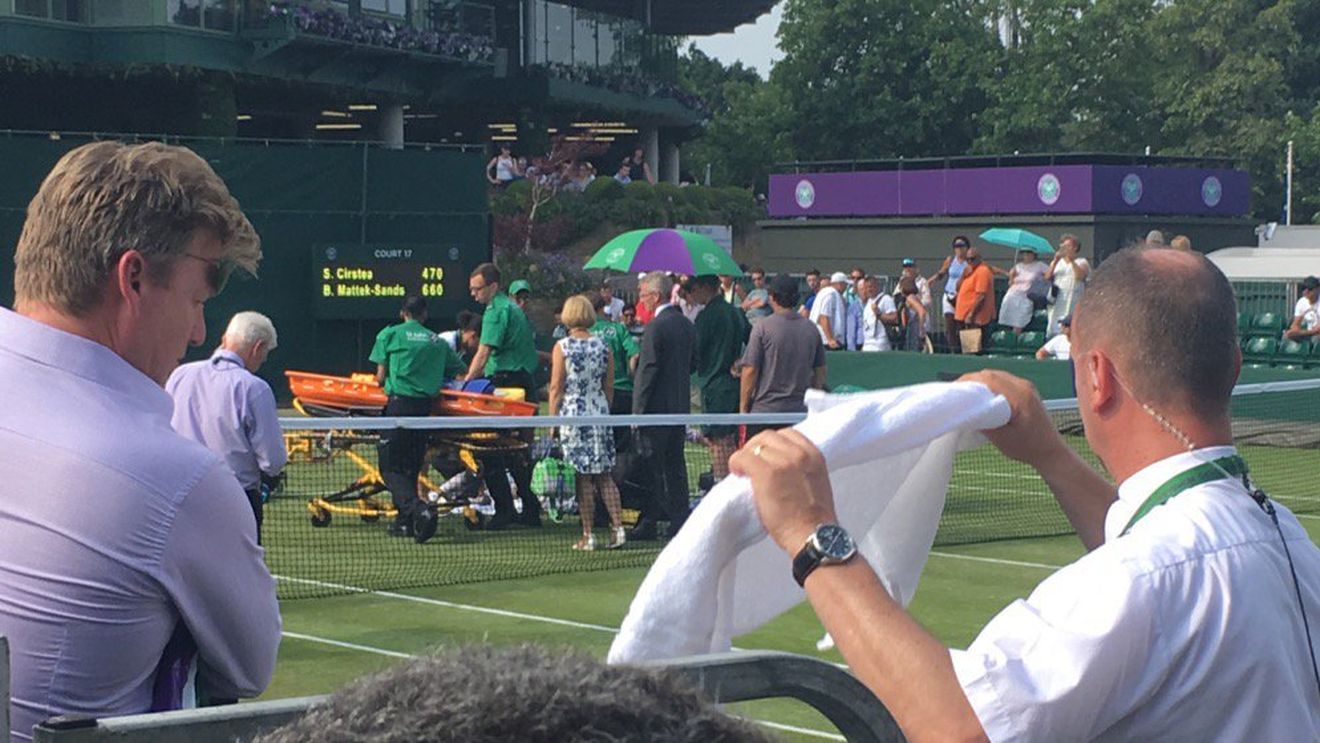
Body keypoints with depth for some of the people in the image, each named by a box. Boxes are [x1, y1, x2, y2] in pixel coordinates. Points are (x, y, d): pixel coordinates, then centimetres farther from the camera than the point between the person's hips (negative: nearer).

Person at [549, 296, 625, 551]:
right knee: (604, 475, 10)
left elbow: (556, 388, -6)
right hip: (599, 413, 3)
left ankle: (588, 535, 3)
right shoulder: (603, 346, 3)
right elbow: (609, 388, 7)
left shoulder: (562, 347, -7)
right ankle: (617, 527, 4)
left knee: (583, 478, 0)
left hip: (572, 414, -3)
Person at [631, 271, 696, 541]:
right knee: (675, 463, 12)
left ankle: (649, 523, 1)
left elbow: (647, 370, -17)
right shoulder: (687, 325, 9)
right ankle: (679, 518, 15)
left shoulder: (655, 327, -16)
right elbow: (693, 365, 16)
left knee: (653, 465, -2)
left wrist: (637, 410, -14)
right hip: (681, 405, 8)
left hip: (657, 406, -8)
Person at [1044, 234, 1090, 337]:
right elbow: (1047, 277, 6)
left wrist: (1071, 261, -14)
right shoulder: (1057, 262, 20)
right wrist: (1055, 262, -3)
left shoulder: (1081, 262, 9)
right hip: (1056, 301, 3)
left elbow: (1080, 275, -11)